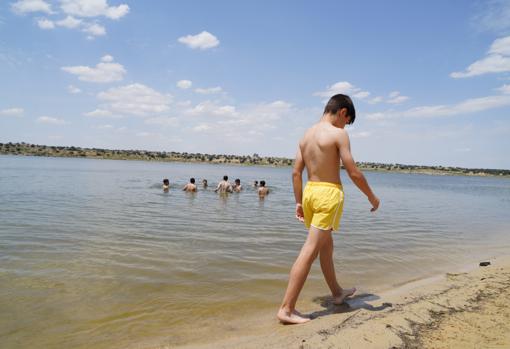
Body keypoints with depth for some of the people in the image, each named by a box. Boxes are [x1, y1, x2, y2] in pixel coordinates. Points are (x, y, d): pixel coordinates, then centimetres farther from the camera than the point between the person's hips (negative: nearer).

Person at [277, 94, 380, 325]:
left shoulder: (306, 135, 11)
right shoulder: (338, 134, -10)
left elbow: (296, 172, 9)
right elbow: (354, 173, -11)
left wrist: (299, 202, 14)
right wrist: (372, 197, 3)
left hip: (309, 192, 8)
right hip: (329, 194, -8)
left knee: (326, 246, 22)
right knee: (309, 252, -7)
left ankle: (337, 293, 41)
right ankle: (286, 309, -3)